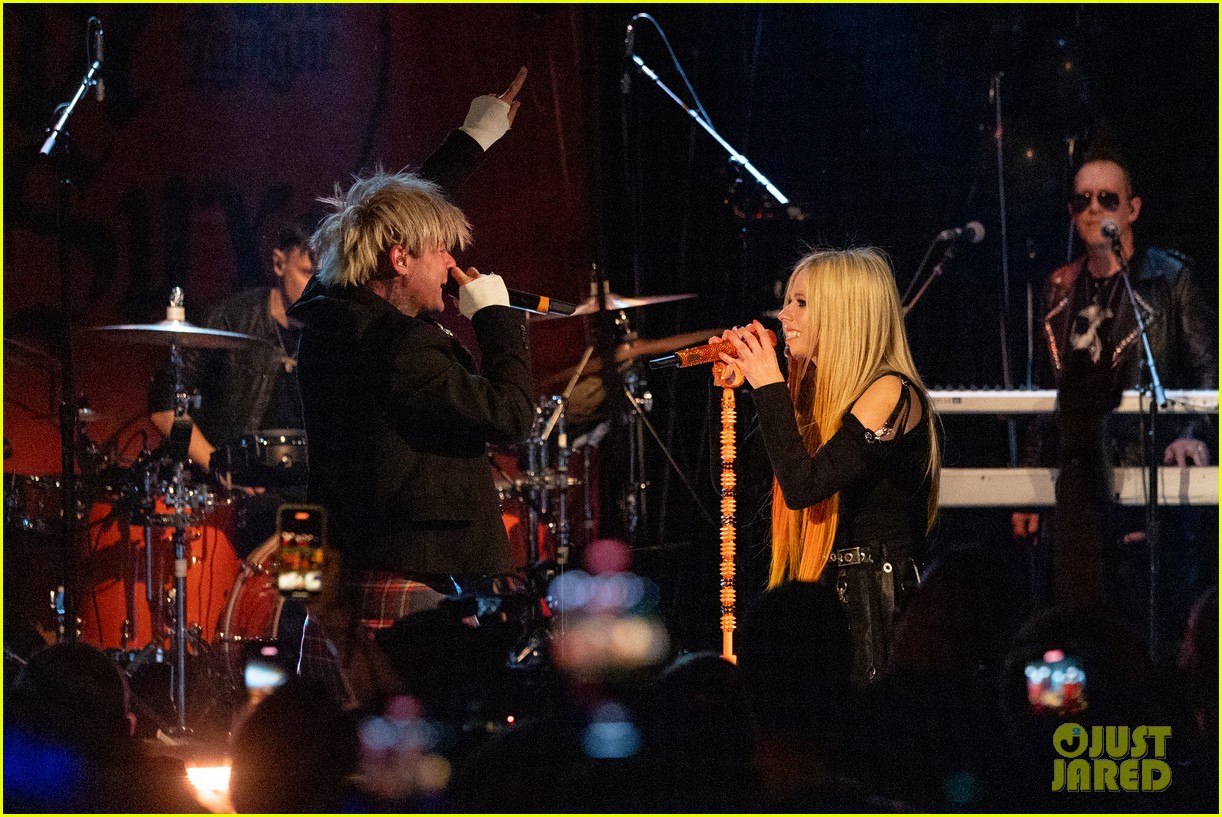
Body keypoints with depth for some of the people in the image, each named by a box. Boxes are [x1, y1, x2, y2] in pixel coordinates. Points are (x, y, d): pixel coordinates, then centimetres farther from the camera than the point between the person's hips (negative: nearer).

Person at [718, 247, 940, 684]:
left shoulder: (891, 393, -12)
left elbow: (802, 487, -21)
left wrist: (769, 387, -14)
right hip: (823, 600, 8)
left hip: (876, 605, -8)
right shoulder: (822, 392, 15)